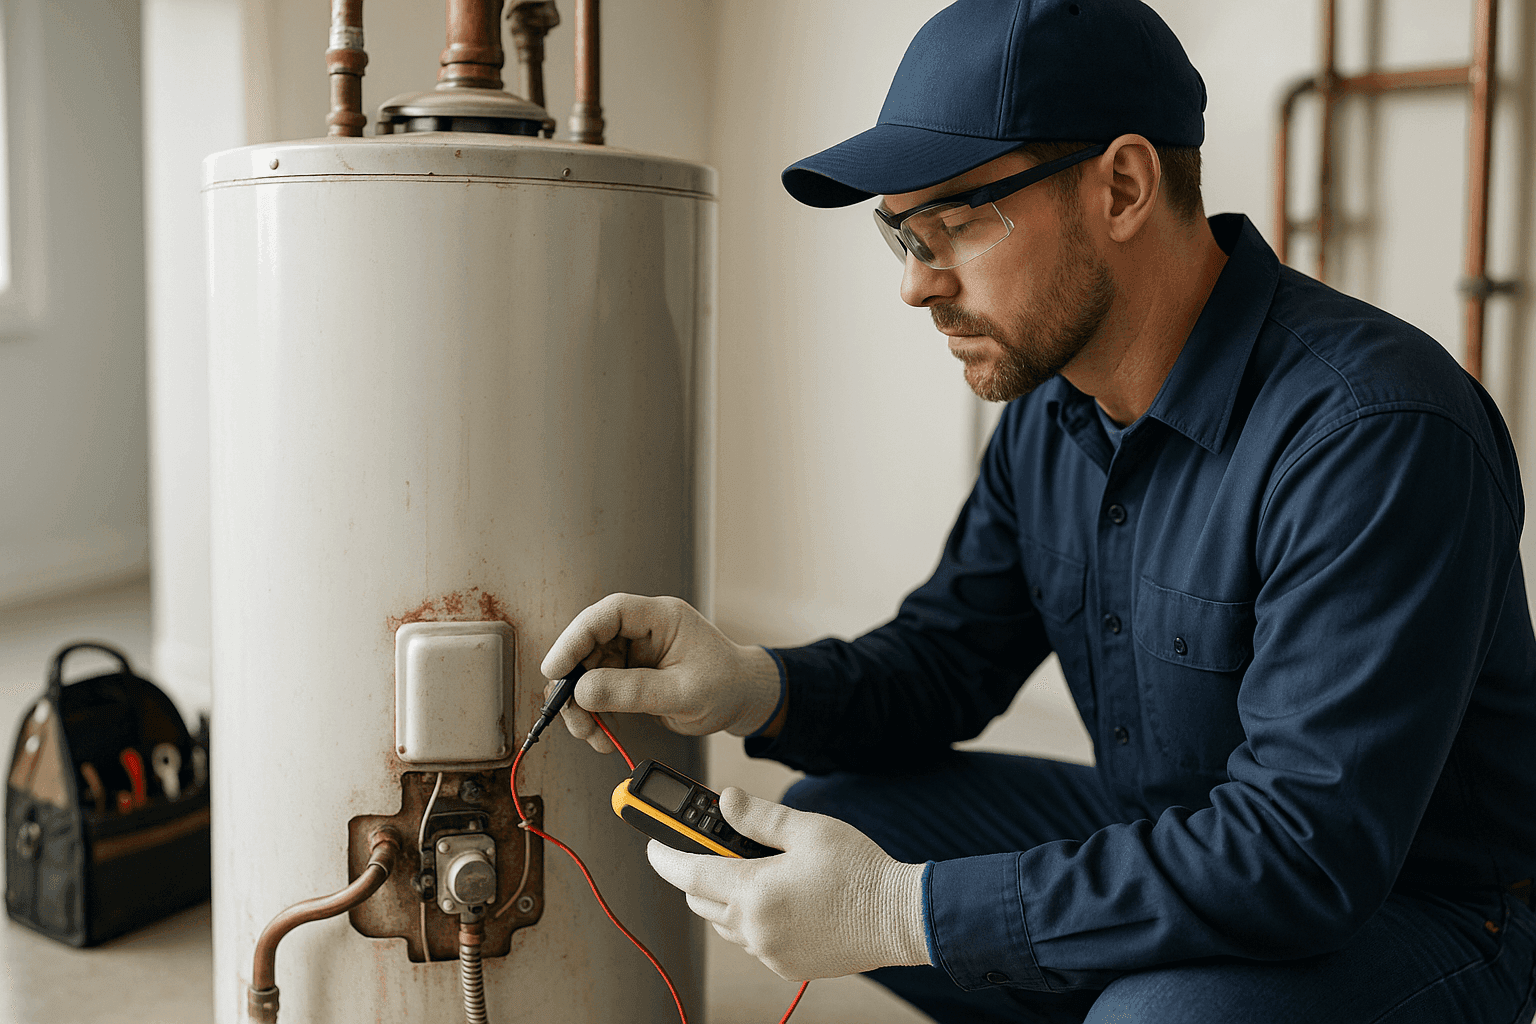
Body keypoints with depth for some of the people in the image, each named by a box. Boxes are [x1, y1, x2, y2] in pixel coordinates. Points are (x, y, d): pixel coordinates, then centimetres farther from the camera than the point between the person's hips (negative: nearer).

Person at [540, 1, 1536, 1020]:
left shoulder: (1376, 433, -28)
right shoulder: (1053, 408, -1)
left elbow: (1303, 849, -31)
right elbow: (948, 658, 5)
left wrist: (901, 912, -31)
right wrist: (753, 687, -16)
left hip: (1409, 912, -7)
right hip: (1167, 846, 7)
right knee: (832, 819, -3)